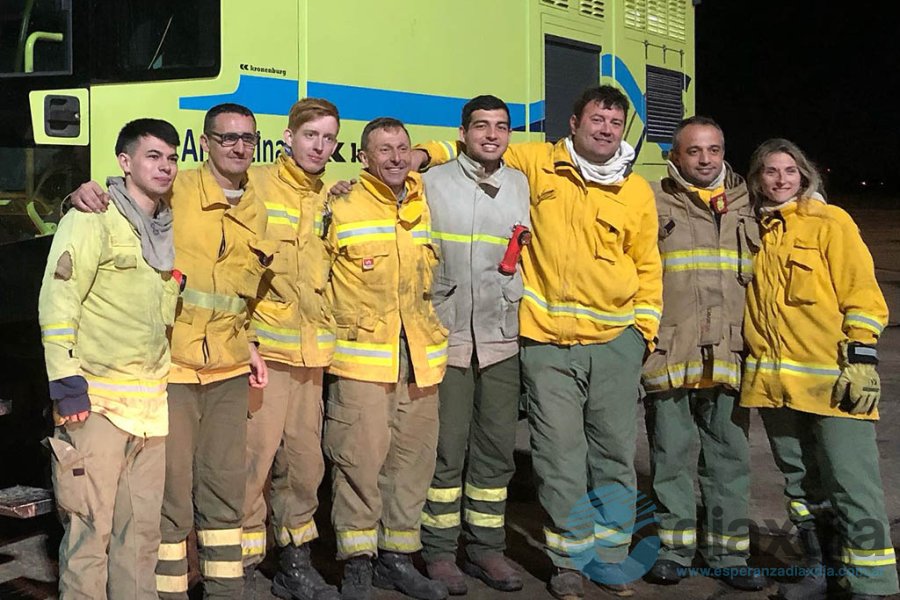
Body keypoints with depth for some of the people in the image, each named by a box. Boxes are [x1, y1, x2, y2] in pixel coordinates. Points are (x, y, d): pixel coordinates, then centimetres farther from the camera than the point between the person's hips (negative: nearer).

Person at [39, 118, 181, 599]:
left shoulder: (167, 229, 15)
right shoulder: (94, 219, -7)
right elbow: (58, 301, -12)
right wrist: (65, 383, -17)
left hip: (151, 400, 7)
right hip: (96, 400, -7)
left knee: (142, 527, 12)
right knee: (90, 527, -3)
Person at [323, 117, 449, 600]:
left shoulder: (429, 206, 11)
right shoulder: (341, 209, -1)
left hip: (421, 359, 4)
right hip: (361, 356, -4)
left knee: (413, 458, 9)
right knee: (359, 459, -6)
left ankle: (396, 557, 22)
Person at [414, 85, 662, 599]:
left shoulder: (638, 191, 6)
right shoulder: (536, 163, 1)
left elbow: (648, 267, 12)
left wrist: (646, 326, 6)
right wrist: (426, 154, -2)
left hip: (617, 340, 2)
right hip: (548, 342, -2)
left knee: (615, 452, 7)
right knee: (560, 455, 1)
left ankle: (609, 553, 23)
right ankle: (572, 558, 16)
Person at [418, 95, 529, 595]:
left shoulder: (521, 184, 12)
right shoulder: (433, 183, 3)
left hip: (501, 337, 3)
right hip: (446, 334, -3)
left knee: (497, 449, 7)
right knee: (446, 448, -1)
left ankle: (486, 548, 18)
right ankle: (440, 551, 10)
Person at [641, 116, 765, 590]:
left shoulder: (744, 206, 14)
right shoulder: (654, 203, 2)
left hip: (729, 355, 3)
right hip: (669, 355, -3)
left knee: (730, 457, 7)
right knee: (671, 455, 5)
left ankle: (729, 552, 17)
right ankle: (674, 547, 18)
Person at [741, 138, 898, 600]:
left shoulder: (830, 223, 0)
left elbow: (862, 295, -5)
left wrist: (861, 359, -13)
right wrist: (748, 357, 18)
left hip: (831, 380, -5)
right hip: (773, 383, 6)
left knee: (852, 487, -6)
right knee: (801, 485, 14)